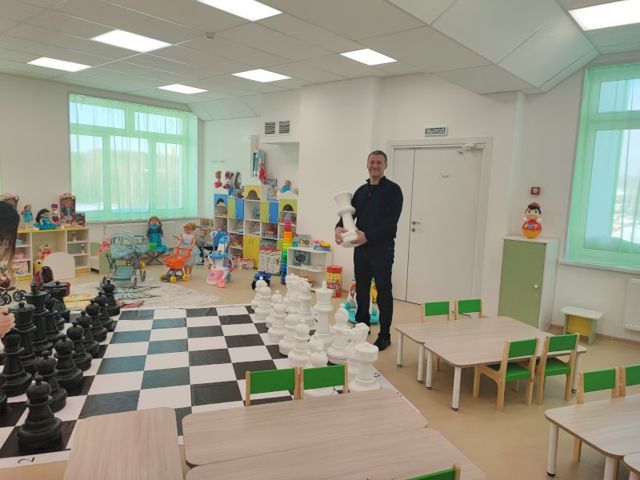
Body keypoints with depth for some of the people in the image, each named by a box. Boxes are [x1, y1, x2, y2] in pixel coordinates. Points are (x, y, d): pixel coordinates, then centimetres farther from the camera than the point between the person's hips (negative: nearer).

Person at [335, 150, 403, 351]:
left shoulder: (393, 190, -5)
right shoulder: (361, 191, 14)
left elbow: (391, 220, -16)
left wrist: (368, 235, -25)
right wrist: (339, 227, -13)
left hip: (382, 248, -6)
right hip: (361, 247, 6)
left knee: (383, 292, 1)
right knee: (361, 290, 13)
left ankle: (384, 335, 11)